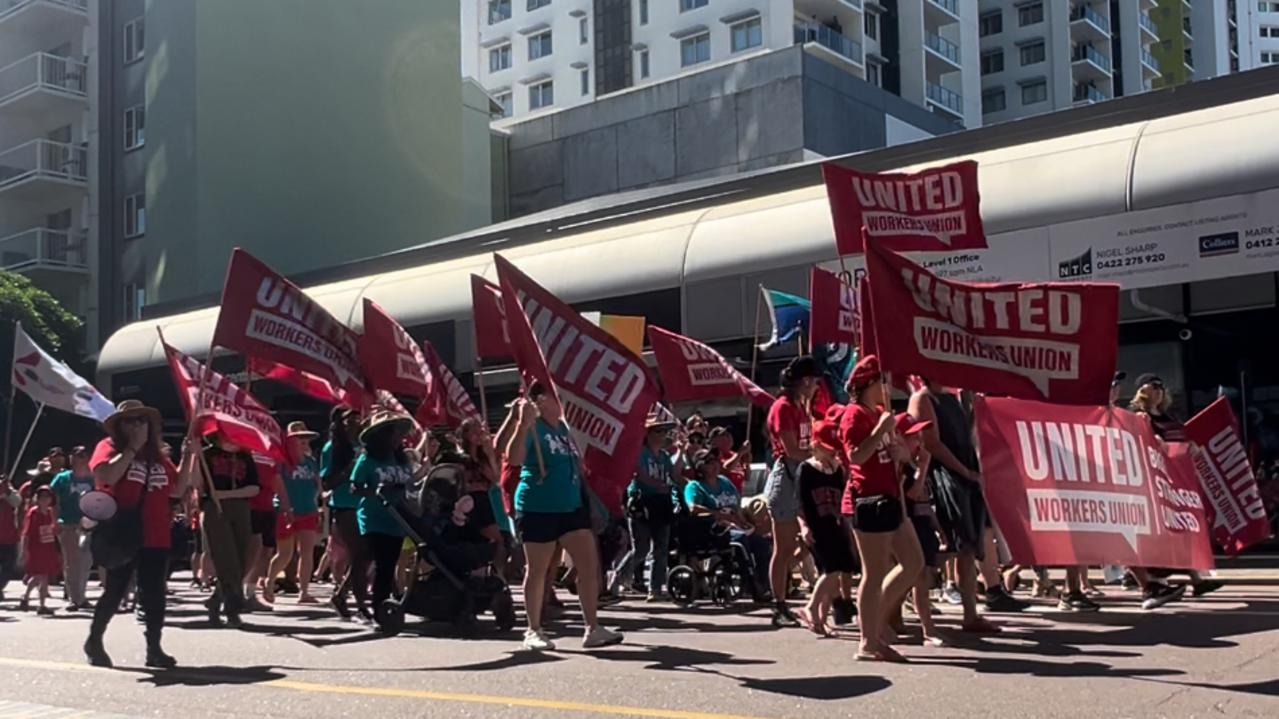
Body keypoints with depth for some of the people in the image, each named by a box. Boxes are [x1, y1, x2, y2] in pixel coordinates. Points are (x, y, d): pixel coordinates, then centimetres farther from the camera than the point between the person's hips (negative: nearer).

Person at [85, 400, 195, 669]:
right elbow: (106, 475, -23)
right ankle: (94, 640, 20)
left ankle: (154, 648, 9)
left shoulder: (157, 455, 15)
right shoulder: (109, 447, -2)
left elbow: (177, 490, 13)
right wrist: (132, 448, -17)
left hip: (156, 538, 6)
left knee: (154, 594, 5)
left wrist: (187, 457, 5)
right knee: (115, 591, 1)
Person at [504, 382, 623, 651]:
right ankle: (533, 631, 15)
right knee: (537, 570, 4)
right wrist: (523, 424, -35)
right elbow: (514, 458, -28)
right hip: (538, 509, -7)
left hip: (572, 506, 7)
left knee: (590, 564, 0)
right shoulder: (532, 428, -9)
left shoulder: (566, 428, 12)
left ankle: (592, 628, 4)